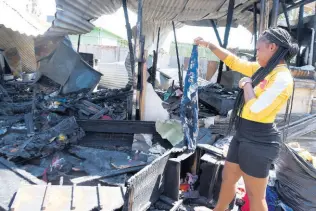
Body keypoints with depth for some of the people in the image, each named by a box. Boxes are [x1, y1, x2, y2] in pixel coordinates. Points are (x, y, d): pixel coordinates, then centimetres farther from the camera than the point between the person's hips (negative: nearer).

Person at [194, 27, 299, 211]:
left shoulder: (282, 78, -20)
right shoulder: (262, 69, 7)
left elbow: (255, 111, -27)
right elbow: (233, 61, 16)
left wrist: (247, 84, -13)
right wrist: (208, 45, 16)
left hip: (258, 141, -9)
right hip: (244, 136, 9)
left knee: (255, 195, 7)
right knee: (228, 178, 24)